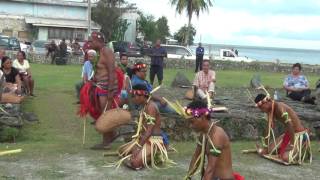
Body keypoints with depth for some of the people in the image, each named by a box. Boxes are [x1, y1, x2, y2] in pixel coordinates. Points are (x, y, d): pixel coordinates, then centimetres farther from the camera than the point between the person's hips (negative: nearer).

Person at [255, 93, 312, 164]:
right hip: (288, 134, 9)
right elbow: (269, 127, 7)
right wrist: (265, 147, 9)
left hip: (299, 135, -8)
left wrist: (291, 146, -23)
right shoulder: (270, 110, 1)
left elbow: (290, 127, -28)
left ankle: (303, 150, 4)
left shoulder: (280, 108, -27)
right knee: (269, 149, 1)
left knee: (285, 157, -26)